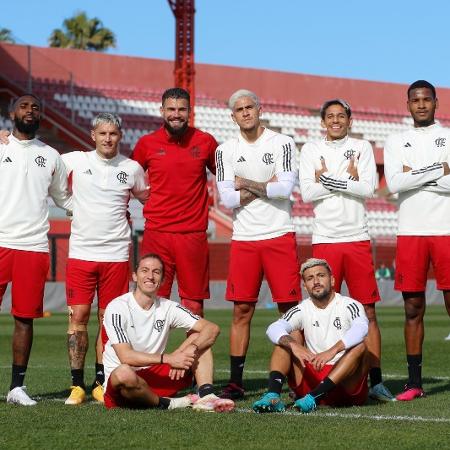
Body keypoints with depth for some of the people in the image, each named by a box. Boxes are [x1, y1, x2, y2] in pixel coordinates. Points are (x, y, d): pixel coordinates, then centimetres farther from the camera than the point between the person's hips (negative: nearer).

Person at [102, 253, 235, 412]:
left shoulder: (168, 307, 5)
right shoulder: (118, 307, -10)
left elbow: (212, 328, -2)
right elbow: (126, 356, -21)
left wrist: (188, 351, -20)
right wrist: (169, 358, -24)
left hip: (156, 378, 5)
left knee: (200, 339, 0)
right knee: (123, 373, -41)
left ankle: (206, 396, -21)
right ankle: (168, 404, -15)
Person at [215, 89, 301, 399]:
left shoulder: (282, 144, 0)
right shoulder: (226, 151, 7)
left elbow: (285, 189, -12)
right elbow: (228, 199, -2)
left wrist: (246, 184, -5)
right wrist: (265, 187, -8)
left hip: (280, 236, -2)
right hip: (244, 239, 2)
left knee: (290, 308, -2)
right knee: (242, 310, 3)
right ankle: (236, 382, 7)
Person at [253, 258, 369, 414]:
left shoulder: (348, 306, -2)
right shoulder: (302, 310, 8)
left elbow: (361, 328, -26)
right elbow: (274, 329, -10)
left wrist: (333, 351, -40)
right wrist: (294, 345, -31)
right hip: (312, 377, 3)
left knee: (360, 345, -27)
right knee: (285, 340, -4)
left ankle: (314, 396, -40)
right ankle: (273, 395, -29)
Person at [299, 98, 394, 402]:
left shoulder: (362, 148, 10)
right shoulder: (311, 150, 10)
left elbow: (368, 189, -5)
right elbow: (307, 193, -3)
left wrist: (328, 180, -10)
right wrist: (349, 181, -7)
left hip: (357, 238, 0)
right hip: (325, 240, 0)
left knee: (369, 312, -2)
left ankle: (376, 380, 0)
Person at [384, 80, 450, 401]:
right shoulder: (396, 142, 12)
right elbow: (394, 184, -5)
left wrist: (416, 175, -8)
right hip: (410, 232, 2)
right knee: (413, 308, 4)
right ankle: (415, 383, 9)